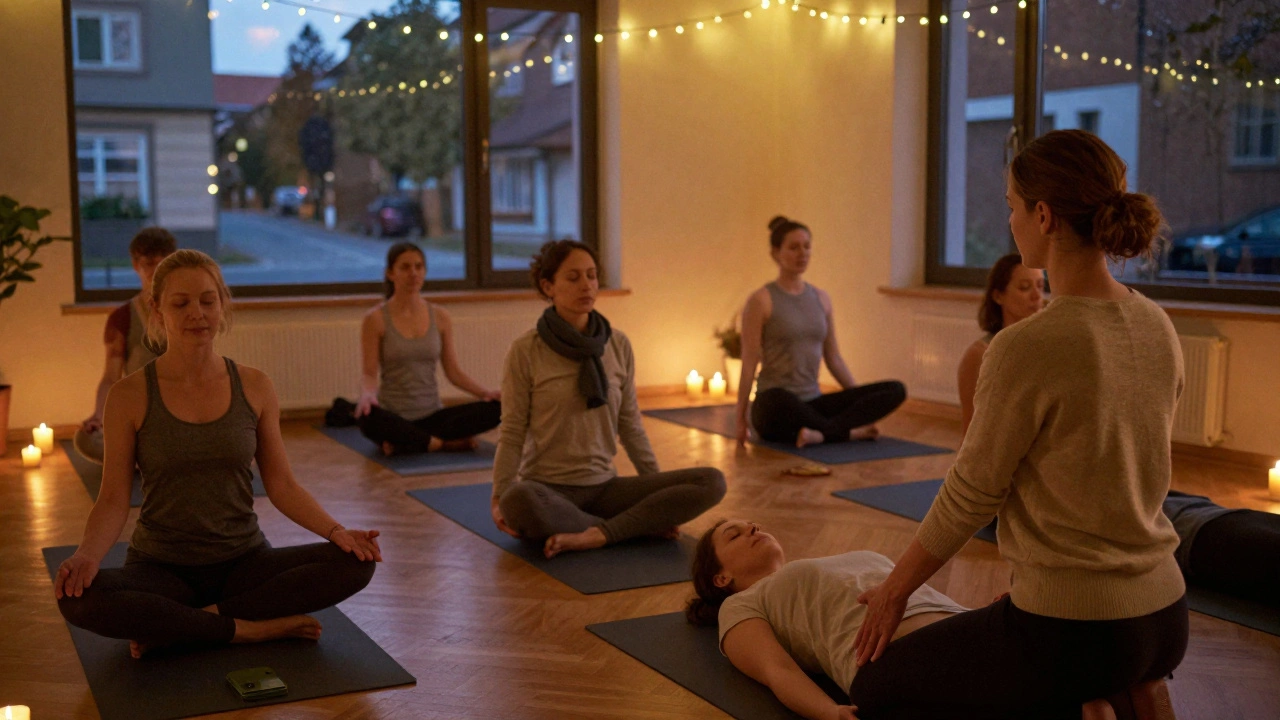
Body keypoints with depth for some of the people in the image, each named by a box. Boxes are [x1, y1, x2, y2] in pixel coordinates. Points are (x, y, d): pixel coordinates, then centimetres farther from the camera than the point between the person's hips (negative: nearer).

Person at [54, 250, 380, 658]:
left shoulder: (254, 388, 0)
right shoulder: (130, 397, -6)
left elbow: (281, 486, 2)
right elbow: (113, 499, -6)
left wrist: (335, 530, -14)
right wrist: (87, 554, -26)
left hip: (245, 561, 3)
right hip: (161, 565, -2)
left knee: (356, 563, -23)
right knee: (78, 597, -34)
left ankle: (173, 629, -17)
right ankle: (250, 629, -20)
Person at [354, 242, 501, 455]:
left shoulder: (440, 318, 6)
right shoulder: (376, 319, -4)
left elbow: (453, 371, 6)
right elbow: (369, 373, -7)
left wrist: (485, 392, -11)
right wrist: (367, 394, -30)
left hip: (432, 415, 4)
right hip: (394, 417, -3)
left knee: (494, 408, -21)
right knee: (367, 416, -39)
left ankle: (403, 443, -18)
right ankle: (446, 443, -22)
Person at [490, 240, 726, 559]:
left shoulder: (618, 345, 6)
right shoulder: (526, 350, -6)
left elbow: (630, 425, 11)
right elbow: (513, 432, -3)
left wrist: (661, 499, 9)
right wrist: (499, 497, -12)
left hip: (604, 486, 4)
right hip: (548, 488, -4)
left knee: (712, 481, -16)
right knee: (519, 501, -41)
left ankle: (597, 535, -26)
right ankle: (641, 524, -22)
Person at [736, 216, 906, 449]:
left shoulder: (821, 298, 12)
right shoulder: (761, 301, -5)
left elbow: (833, 358, 16)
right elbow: (749, 363, -8)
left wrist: (863, 405, 11)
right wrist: (741, 419, -10)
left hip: (813, 402, 6)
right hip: (773, 407, -6)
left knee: (895, 390, -14)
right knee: (779, 400, -44)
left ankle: (822, 433, -28)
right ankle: (849, 432, -24)